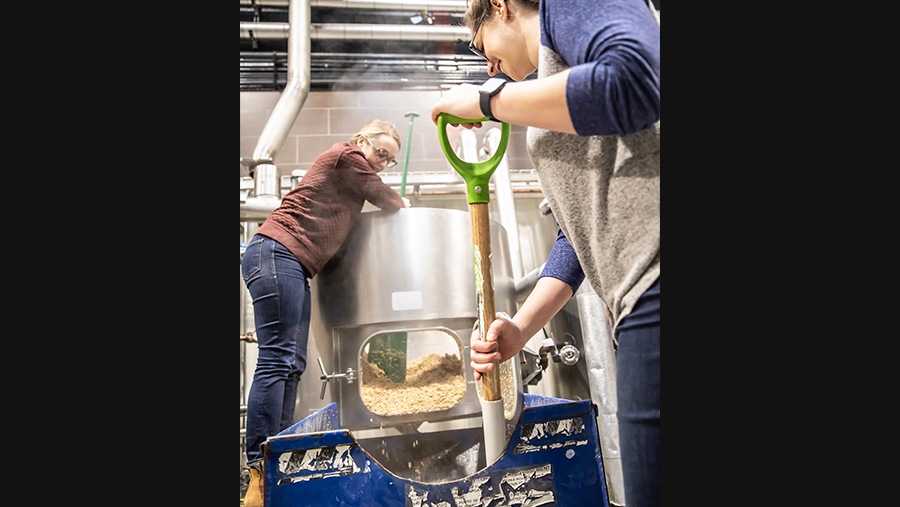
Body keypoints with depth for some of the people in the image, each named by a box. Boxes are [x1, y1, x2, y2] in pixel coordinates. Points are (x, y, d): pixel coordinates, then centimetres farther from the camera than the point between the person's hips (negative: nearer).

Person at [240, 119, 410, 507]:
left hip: (293, 268, 10)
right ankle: (259, 473, -14)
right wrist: (405, 205, 25)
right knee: (277, 360, -15)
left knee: (292, 365, 3)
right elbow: (389, 200, 7)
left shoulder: (350, 176, 28)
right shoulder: (347, 157, 2)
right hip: (275, 253, -10)